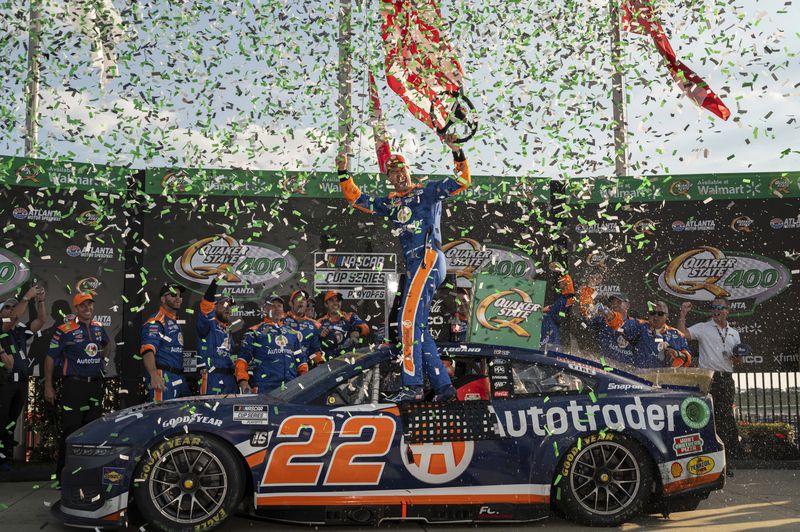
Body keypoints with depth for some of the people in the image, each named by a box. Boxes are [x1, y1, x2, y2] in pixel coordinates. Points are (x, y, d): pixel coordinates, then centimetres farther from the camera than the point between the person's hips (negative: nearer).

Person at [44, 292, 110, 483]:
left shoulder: (99, 327, 10)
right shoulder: (64, 330, -7)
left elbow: (107, 343, 33)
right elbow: (50, 358, -4)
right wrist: (48, 386, -6)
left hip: (95, 383, 6)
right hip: (73, 384, -6)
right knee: (71, 430, -6)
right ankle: (63, 474, 3)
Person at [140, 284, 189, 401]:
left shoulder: (175, 321, 20)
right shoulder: (156, 321, -10)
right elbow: (148, 350, -24)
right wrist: (154, 375, -40)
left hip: (180, 378, 9)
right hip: (163, 378, -9)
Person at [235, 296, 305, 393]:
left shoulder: (294, 334, 22)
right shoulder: (255, 332, 9)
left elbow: (301, 360, 25)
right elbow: (242, 359, 3)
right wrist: (242, 381, -10)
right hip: (265, 388, -4)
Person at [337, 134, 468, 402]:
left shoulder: (428, 191, 8)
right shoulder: (391, 203, 24)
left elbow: (463, 181, 2)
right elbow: (357, 198, 28)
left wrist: (457, 154, -11)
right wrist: (343, 173, 21)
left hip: (429, 259, -8)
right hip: (414, 266, 8)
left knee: (409, 320, -17)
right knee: (417, 328, 5)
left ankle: (413, 385, -17)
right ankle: (443, 386, 8)